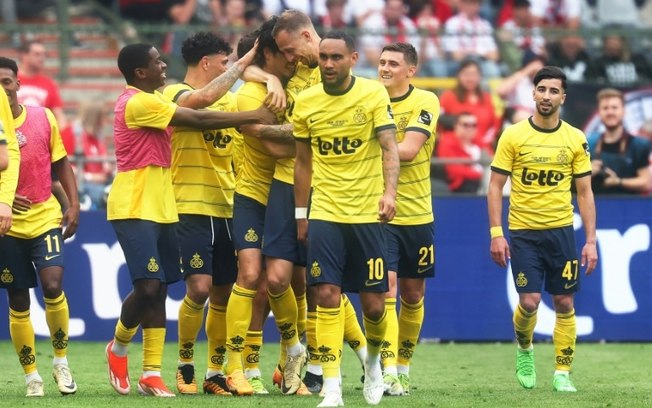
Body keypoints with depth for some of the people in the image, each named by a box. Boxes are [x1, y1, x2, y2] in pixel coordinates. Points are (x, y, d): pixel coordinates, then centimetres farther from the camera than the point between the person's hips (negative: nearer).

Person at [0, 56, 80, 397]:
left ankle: (61, 360, 2)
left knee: (52, 285, -18)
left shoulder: (43, 117, 3)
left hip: (45, 216, 0)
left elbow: (61, 164, 11)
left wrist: (73, 204, 1)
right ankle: (32, 376, 15)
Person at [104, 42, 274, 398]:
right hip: (134, 209, -10)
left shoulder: (151, 101, 16)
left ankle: (151, 373, 5)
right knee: (148, 286, -14)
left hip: (159, 208, 10)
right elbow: (199, 120, -17)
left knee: (158, 289, 5)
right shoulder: (137, 103, -16)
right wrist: (253, 117, -13)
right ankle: (118, 348, 12)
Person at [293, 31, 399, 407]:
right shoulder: (306, 102, 3)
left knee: (373, 303, 1)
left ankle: (373, 360, 32)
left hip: (367, 213, -1)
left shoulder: (374, 94, -5)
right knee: (327, 296, -10)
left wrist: (389, 192, -28)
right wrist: (300, 214, 13)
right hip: (324, 213, 2)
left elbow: (389, 148, -12)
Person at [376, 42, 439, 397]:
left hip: (416, 214, 1)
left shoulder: (425, 102, -6)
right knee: (385, 288, -13)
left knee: (413, 294, 10)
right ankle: (388, 372, -17)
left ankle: (403, 367, 26)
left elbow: (409, 150, -18)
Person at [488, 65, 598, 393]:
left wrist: (591, 240, 1)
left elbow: (585, 192, 7)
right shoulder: (513, 136, -3)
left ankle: (562, 373, 10)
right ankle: (524, 349, 22)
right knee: (529, 301, -9)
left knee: (564, 303, 1)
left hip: (561, 230, 2)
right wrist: (496, 234, -8)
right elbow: (495, 186, 0)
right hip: (523, 232, -2)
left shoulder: (576, 139, 3)